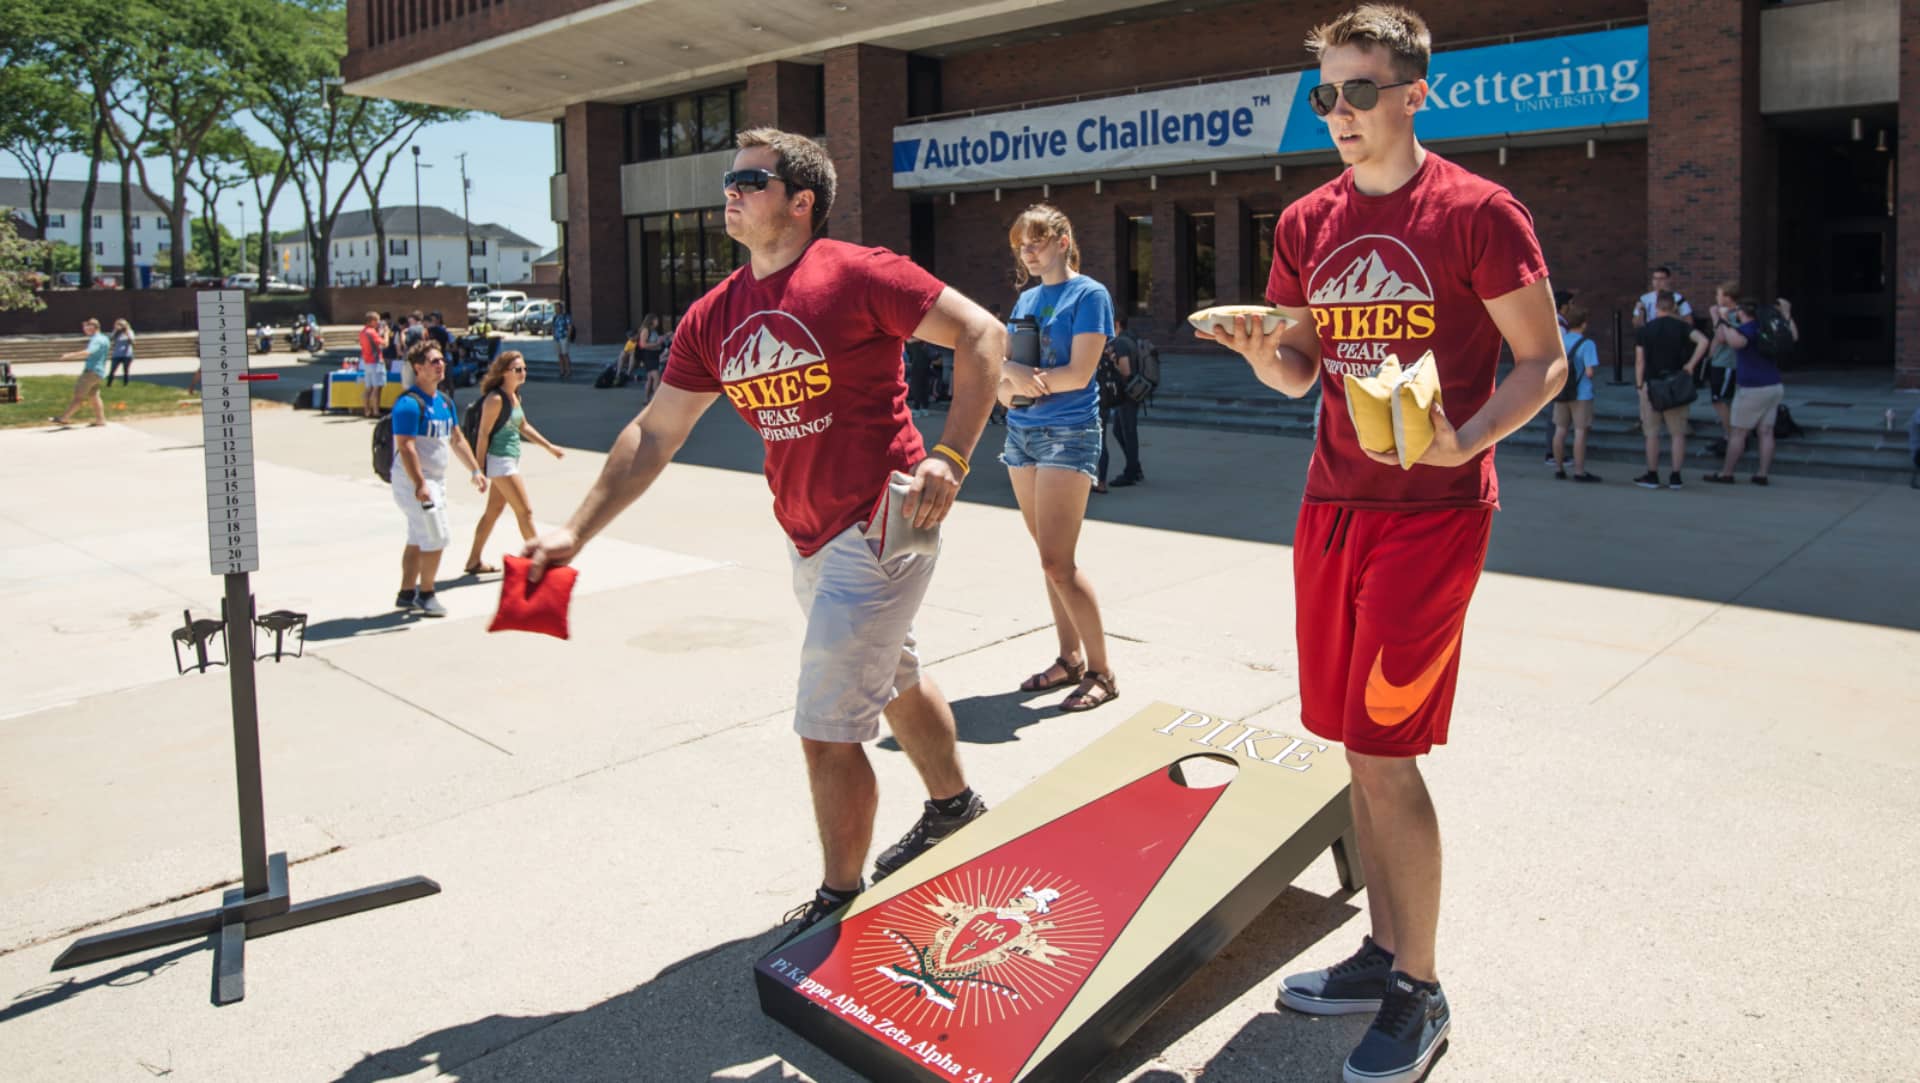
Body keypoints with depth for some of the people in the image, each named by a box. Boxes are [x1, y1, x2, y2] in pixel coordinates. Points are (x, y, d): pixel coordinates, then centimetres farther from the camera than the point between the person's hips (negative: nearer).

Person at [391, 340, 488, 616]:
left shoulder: (445, 402, 10)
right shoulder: (409, 404, -18)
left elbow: (457, 439, 20)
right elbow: (405, 448, -24)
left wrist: (475, 470, 16)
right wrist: (420, 485, -31)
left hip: (436, 479, 9)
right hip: (414, 480, -9)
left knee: (418, 540, 15)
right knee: (436, 540, -5)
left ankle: (407, 594, 25)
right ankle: (426, 595, 9)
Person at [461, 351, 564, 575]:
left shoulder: (515, 396, 9)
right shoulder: (495, 399, -17)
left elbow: (524, 426, 21)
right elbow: (483, 434, -17)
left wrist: (549, 447, 21)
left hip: (510, 461, 9)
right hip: (499, 462, -9)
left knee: (494, 510, 14)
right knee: (525, 510, -2)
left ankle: (474, 561, 22)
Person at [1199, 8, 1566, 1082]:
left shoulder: (1478, 212, -6)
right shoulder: (1306, 223, 11)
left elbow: (1544, 360, -4)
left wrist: (1464, 441, -22)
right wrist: (1260, 349, -6)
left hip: (1431, 513, -6)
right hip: (1331, 504, 6)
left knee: (1383, 751, -7)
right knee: (1360, 746, 12)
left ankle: (1420, 997, 12)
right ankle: (1386, 952, 28)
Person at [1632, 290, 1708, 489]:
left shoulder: (1644, 330, 0)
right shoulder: (1682, 327, 0)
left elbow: (1639, 361, -4)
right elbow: (1703, 341, -17)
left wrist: (1639, 386, 2)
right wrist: (1691, 365, -9)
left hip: (1652, 385, -1)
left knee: (1652, 433, 7)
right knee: (1678, 433, 7)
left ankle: (1652, 475, 9)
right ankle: (1675, 477, 7)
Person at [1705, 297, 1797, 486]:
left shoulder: (1748, 329, -13)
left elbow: (1736, 342, -36)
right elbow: (1794, 336, 24)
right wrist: (1787, 314, 31)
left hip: (1752, 389, -7)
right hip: (1775, 386, 7)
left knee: (1739, 433, 0)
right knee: (1766, 432, 7)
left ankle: (1726, 474, 6)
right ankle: (1762, 474, 7)